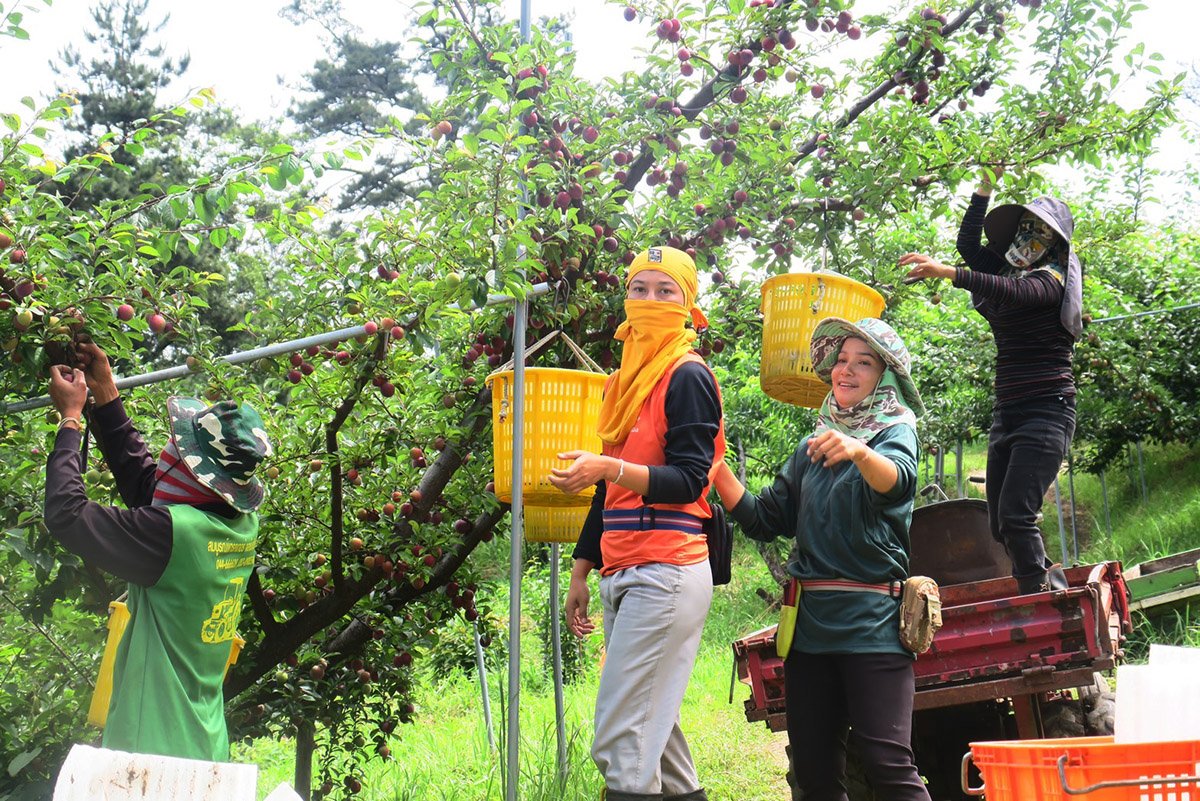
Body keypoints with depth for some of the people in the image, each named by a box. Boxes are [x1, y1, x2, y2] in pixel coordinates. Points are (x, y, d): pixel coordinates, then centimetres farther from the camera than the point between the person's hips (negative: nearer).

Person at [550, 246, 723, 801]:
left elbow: (688, 481, -13)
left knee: (622, 736, -12)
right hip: (621, 575, 8)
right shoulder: (624, 380, 20)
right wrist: (581, 573, 20)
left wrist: (608, 468, -27)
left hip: (666, 571, -8)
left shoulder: (687, 376, -4)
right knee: (649, 725, 10)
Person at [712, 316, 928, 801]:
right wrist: (715, 466, 2)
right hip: (809, 621, 6)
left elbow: (897, 480, -23)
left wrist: (859, 452, -45)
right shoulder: (812, 447, 18)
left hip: (872, 622, -5)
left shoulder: (895, 431, 1)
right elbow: (763, 520, 15)